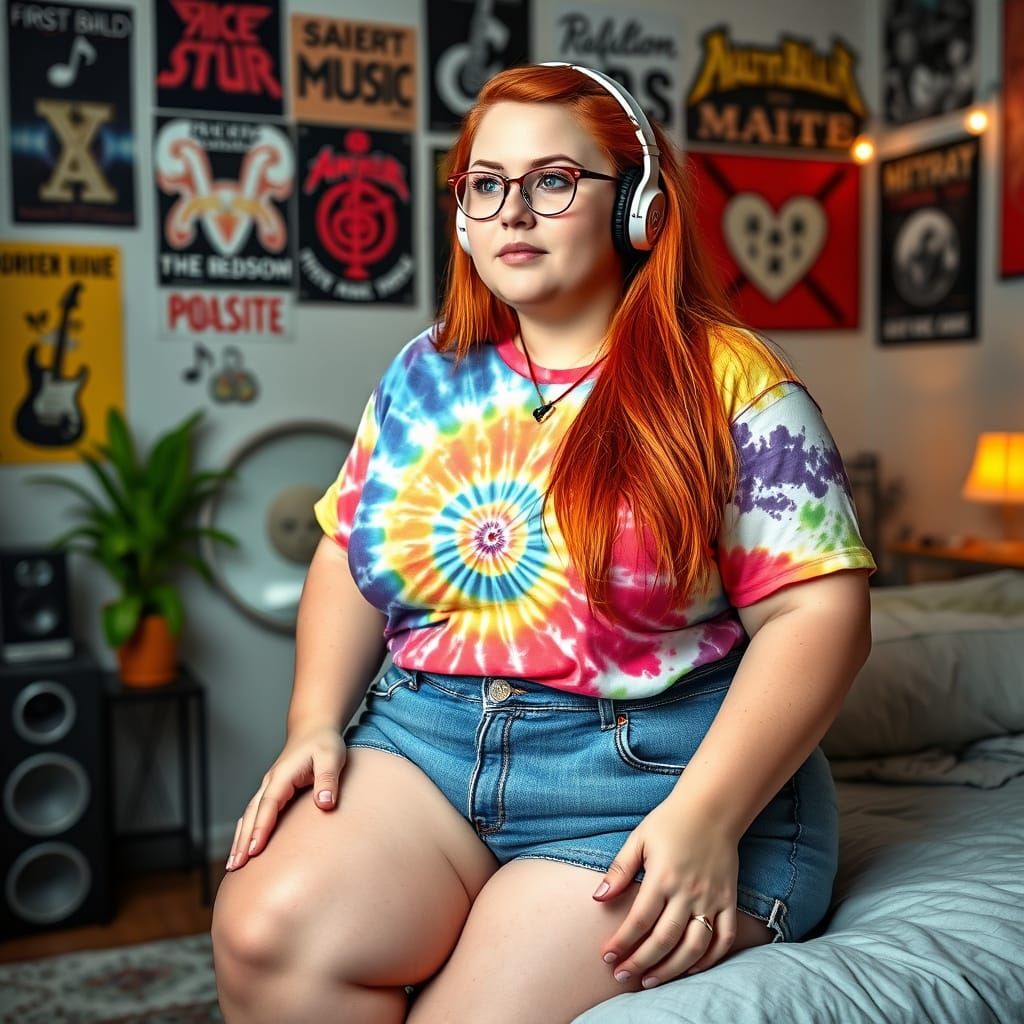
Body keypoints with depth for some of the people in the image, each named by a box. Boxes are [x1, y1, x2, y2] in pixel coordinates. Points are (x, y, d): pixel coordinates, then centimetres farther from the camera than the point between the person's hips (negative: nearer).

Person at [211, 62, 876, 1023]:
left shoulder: (729, 382, -5)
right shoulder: (426, 374, 12)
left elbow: (817, 612, -11)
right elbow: (348, 557, 16)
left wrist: (706, 817, -20)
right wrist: (314, 722, 1)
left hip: (658, 770, -4)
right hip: (424, 738, 4)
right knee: (268, 932, -21)